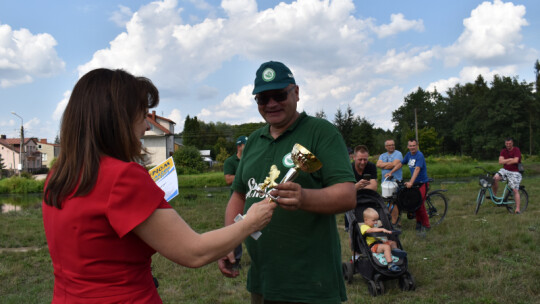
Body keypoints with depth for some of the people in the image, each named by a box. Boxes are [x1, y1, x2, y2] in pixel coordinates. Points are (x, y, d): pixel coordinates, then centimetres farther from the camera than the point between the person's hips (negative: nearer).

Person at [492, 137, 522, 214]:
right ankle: (494, 195, -8)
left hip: (515, 172, -4)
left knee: (515, 190, -8)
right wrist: (510, 159, -15)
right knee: (495, 178, -26)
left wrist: (506, 161, -7)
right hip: (505, 170, 4)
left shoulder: (516, 150, -8)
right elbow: (500, 161, -8)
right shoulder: (503, 151, 4)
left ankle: (518, 209, -5)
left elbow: (516, 160, -21)